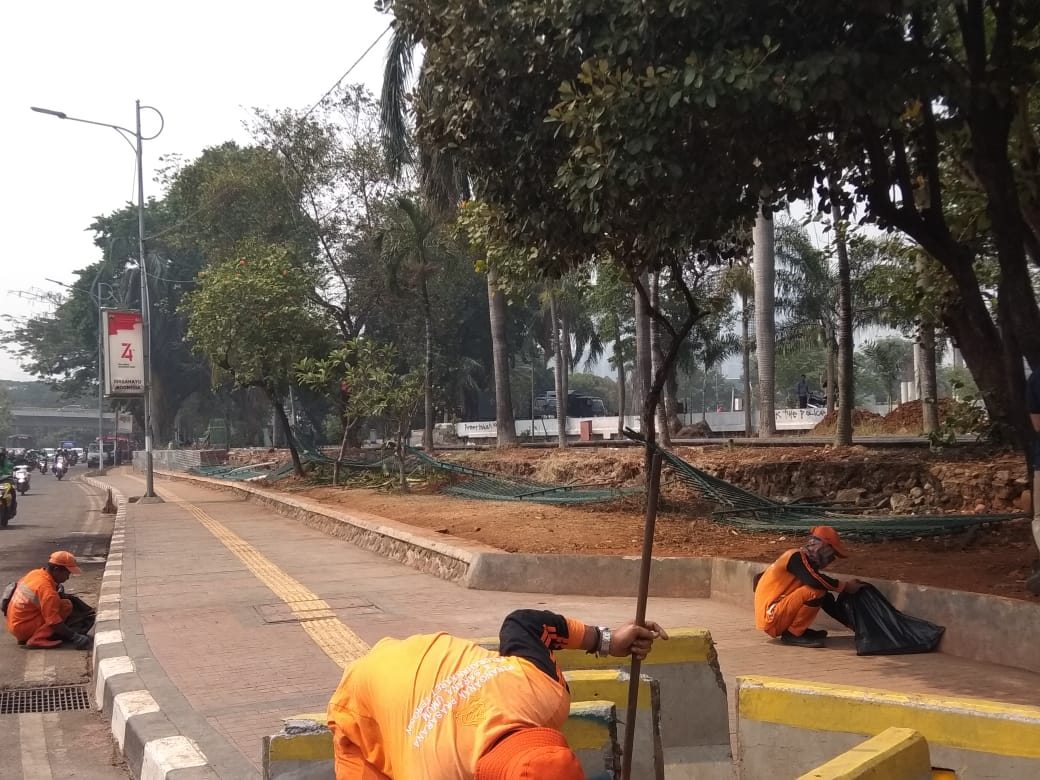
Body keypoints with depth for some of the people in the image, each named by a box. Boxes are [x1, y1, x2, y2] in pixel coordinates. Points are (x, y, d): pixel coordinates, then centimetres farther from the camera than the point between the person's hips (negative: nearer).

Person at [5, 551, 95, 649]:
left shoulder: (35, 573, 1)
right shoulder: (46, 589, -23)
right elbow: (54, 622, -24)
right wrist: (74, 637, -19)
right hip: (25, 630, -9)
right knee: (67, 606, -16)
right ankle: (38, 639, -19)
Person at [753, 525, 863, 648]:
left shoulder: (806, 561, 16)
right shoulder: (796, 557, -9)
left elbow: (827, 602, 19)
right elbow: (815, 581, -29)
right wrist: (846, 586, -17)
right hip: (771, 617, -10)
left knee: (824, 597, 15)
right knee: (816, 591, -21)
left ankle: (795, 631, 7)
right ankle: (793, 634, -11)